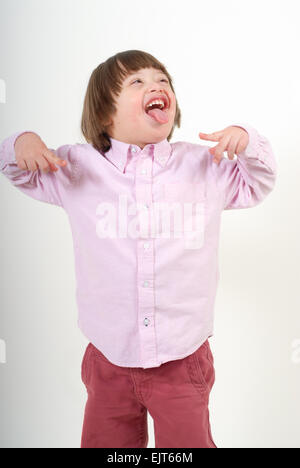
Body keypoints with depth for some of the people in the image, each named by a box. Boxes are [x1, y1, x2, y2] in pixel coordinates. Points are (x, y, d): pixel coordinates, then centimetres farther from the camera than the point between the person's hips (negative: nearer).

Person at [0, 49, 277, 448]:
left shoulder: (206, 165, -1)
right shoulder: (78, 168, -3)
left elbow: (255, 186, 12)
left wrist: (247, 141, -7)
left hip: (182, 360, 0)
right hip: (110, 360, 1)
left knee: (190, 442, 18)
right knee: (103, 442, 23)